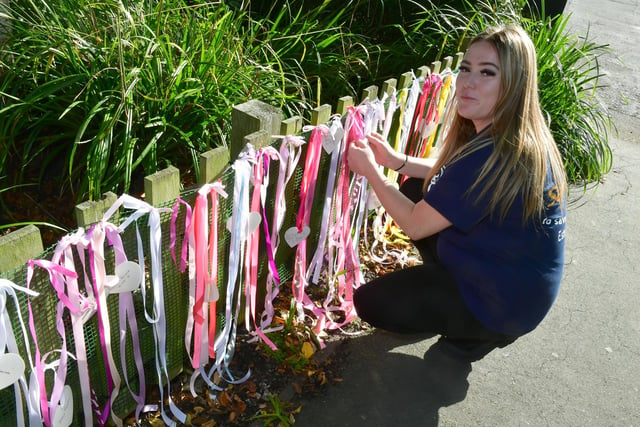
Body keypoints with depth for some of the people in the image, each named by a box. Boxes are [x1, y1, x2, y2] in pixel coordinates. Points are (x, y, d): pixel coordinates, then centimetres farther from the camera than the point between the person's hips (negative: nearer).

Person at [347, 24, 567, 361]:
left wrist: (369, 170, -10)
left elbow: (414, 225, -22)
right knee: (414, 191, 12)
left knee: (368, 302, -2)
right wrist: (395, 160, 1)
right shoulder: (523, 139, -3)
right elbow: (454, 176, 13)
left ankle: (478, 333, 7)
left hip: (502, 305, -9)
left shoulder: (491, 158, -33)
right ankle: (443, 285, 20)